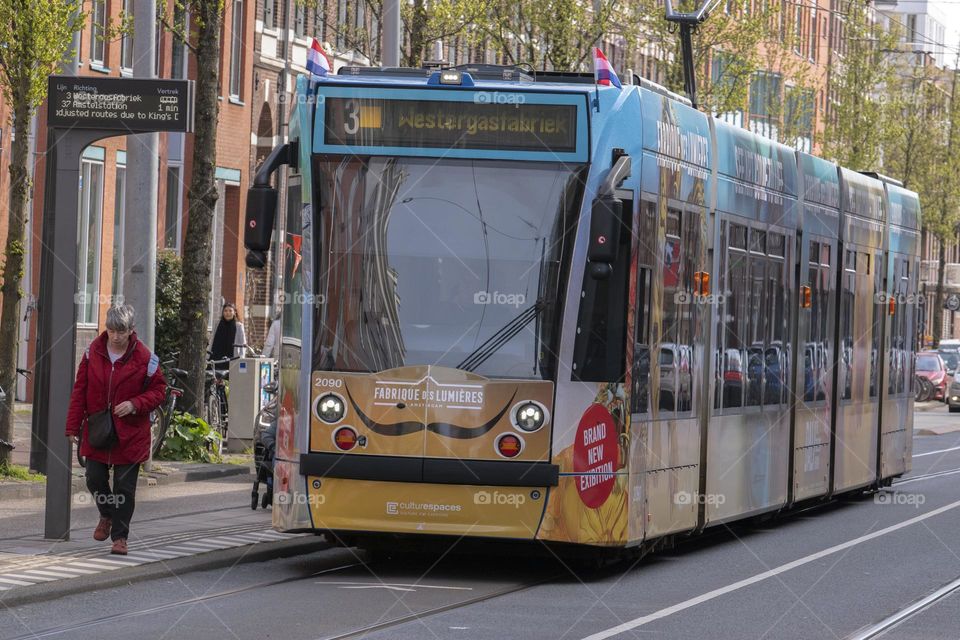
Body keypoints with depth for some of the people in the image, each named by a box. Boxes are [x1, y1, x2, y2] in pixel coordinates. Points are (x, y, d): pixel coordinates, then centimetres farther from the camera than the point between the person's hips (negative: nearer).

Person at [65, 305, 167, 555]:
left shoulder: (144, 357, -9)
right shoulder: (93, 352, -1)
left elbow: (159, 391, -2)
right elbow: (79, 391, 2)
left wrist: (135, 404, -19)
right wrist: (73, 426, -2)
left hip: (130, 433, -3)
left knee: (124, 487, 1)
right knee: (95, 480, 7)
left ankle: (120, 536, 12)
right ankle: (107, 515, 36)